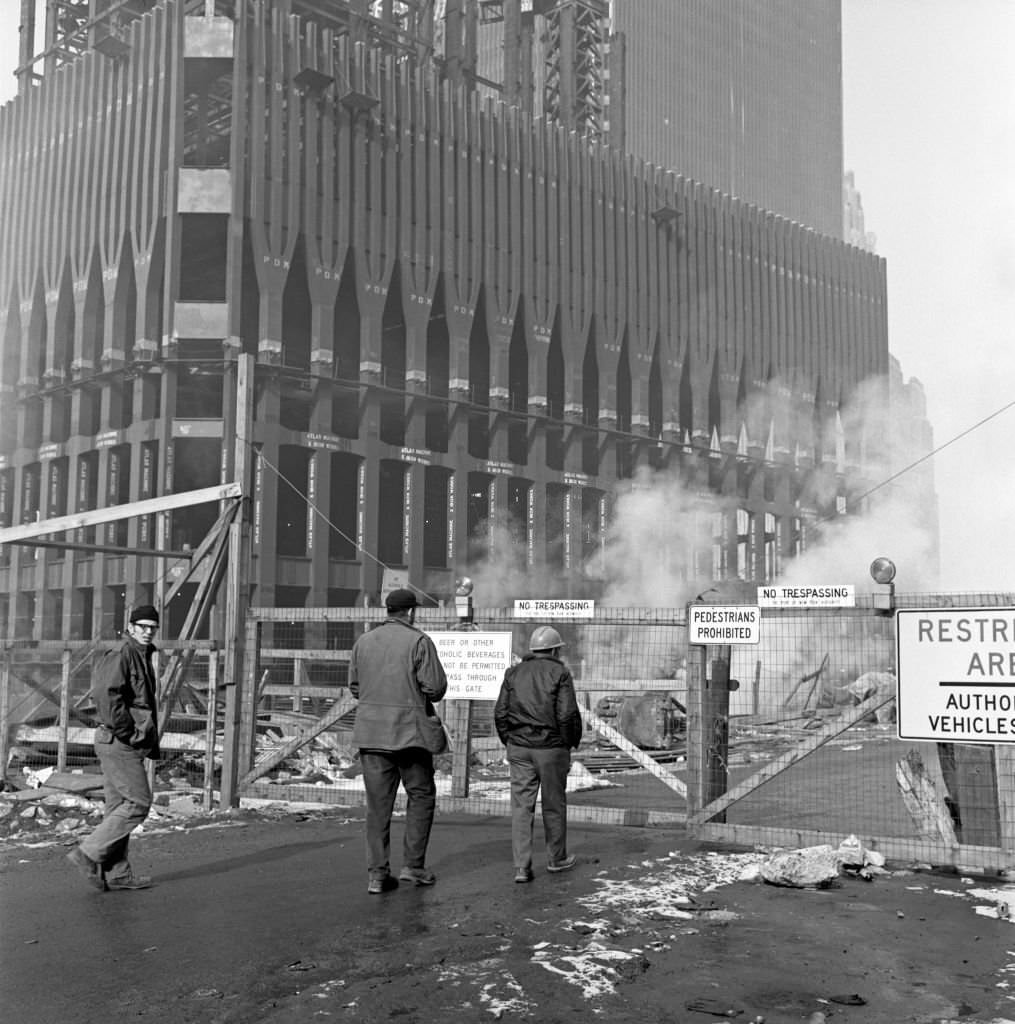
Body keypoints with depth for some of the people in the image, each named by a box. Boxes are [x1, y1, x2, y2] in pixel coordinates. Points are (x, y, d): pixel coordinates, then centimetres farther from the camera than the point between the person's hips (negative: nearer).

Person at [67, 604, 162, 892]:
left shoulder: (144, 659, 19)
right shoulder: (121, 657, -12)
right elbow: (106, 695, -26)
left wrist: (150, 742, 18)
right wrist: (128, 733, -21)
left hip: (129, 744, 10)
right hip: (118, 742, -10)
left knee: (119, 806, 11)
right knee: (138, 802, -9)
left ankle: (117, 872, 16)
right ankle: (88, 853, -5)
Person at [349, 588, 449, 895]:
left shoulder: (363, 642, 6)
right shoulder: (419, 641, -8)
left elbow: (355, 686, 12)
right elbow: (436, 687, -11)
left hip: (371, 733, 4)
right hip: (409, 731, -4)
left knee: (378, 803, 7)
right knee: (421, 796, 12)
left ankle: (377, 874, 7)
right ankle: (413, 865, 11)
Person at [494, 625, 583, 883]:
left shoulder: (514, 673, 7)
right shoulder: (559, 673, -6)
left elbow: (500, 712, 5)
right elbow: (568, 714, -13)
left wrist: (509, 741, 13)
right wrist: (572, 742, 1)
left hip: (519, 748, 3)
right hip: (551, 747, -3)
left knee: (521, 806, 3)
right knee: (554, 805, 12)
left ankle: (521, 867, -2)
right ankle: (556, 859, 26)